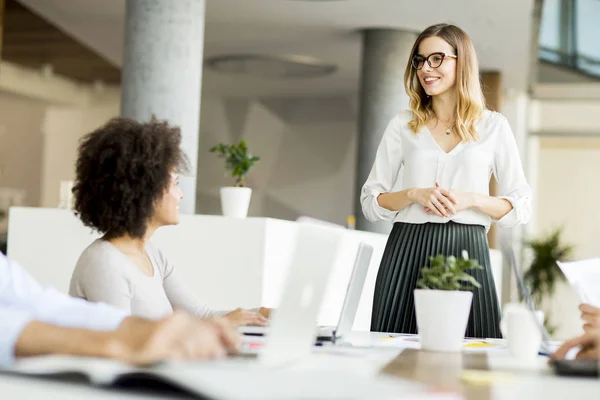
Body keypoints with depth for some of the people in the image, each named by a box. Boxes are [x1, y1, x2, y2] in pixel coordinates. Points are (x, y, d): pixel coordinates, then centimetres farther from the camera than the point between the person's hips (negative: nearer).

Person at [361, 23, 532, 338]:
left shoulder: (494, 126, 6)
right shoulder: (402, 125, 9)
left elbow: (521, 207, 5)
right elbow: (370, 203, 7)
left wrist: (472, 199, -11)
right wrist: (414, 194, -10)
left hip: (467, 251, -1)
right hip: (408, 250, 1)